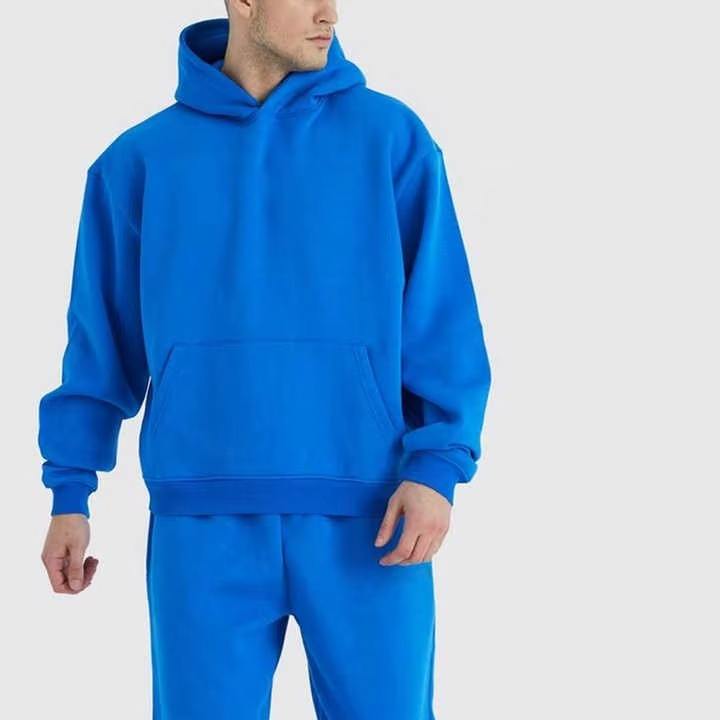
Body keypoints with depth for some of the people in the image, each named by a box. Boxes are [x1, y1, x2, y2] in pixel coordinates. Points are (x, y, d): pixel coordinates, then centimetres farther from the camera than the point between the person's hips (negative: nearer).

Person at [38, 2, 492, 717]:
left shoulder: (391, 138, 3)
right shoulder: (141, 159, 7)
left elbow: (442, 316, 1)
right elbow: (102, 334, 11)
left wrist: (436, 466, -10)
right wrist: (71, 489, 7)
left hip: (366, 516, 0)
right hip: (202, 523, 1)